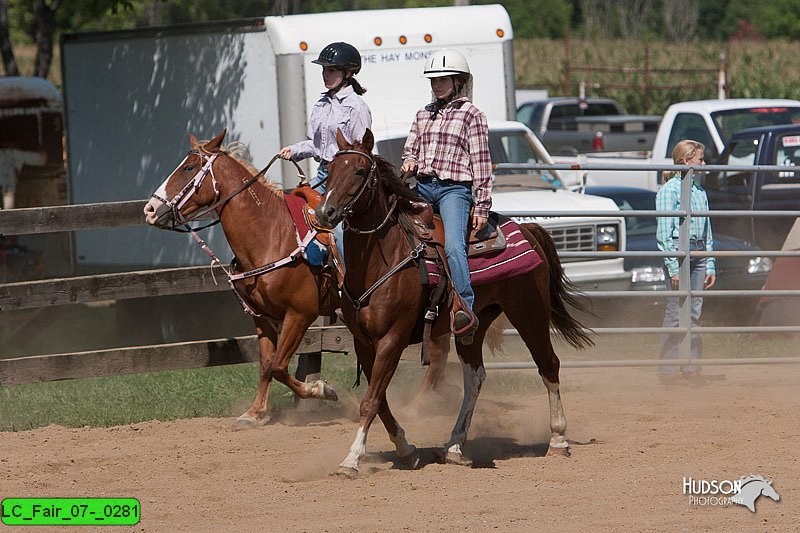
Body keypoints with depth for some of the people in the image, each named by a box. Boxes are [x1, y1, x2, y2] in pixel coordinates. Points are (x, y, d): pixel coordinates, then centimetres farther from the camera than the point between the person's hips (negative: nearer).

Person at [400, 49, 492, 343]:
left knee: (454, 245, -27)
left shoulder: (471, 115, 2)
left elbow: (481, 164, -1)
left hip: (454, 189, -7)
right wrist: (409, 162, -1)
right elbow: (411, 149, 26)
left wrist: (482, 207, -7)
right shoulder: (423, 115, 19)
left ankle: (465, 310, -35)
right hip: (422, 187, 7)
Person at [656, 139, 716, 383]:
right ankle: (668, 369, -3)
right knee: (676, 312, -7)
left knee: (695, 312, 6)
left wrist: (710, 266, 15)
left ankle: (691, 367, 10)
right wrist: (673, 267, -16)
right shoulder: (669, 190, -6)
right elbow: (664, 233, -10)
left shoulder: (699, 191, 16)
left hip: (699, 253, 7)